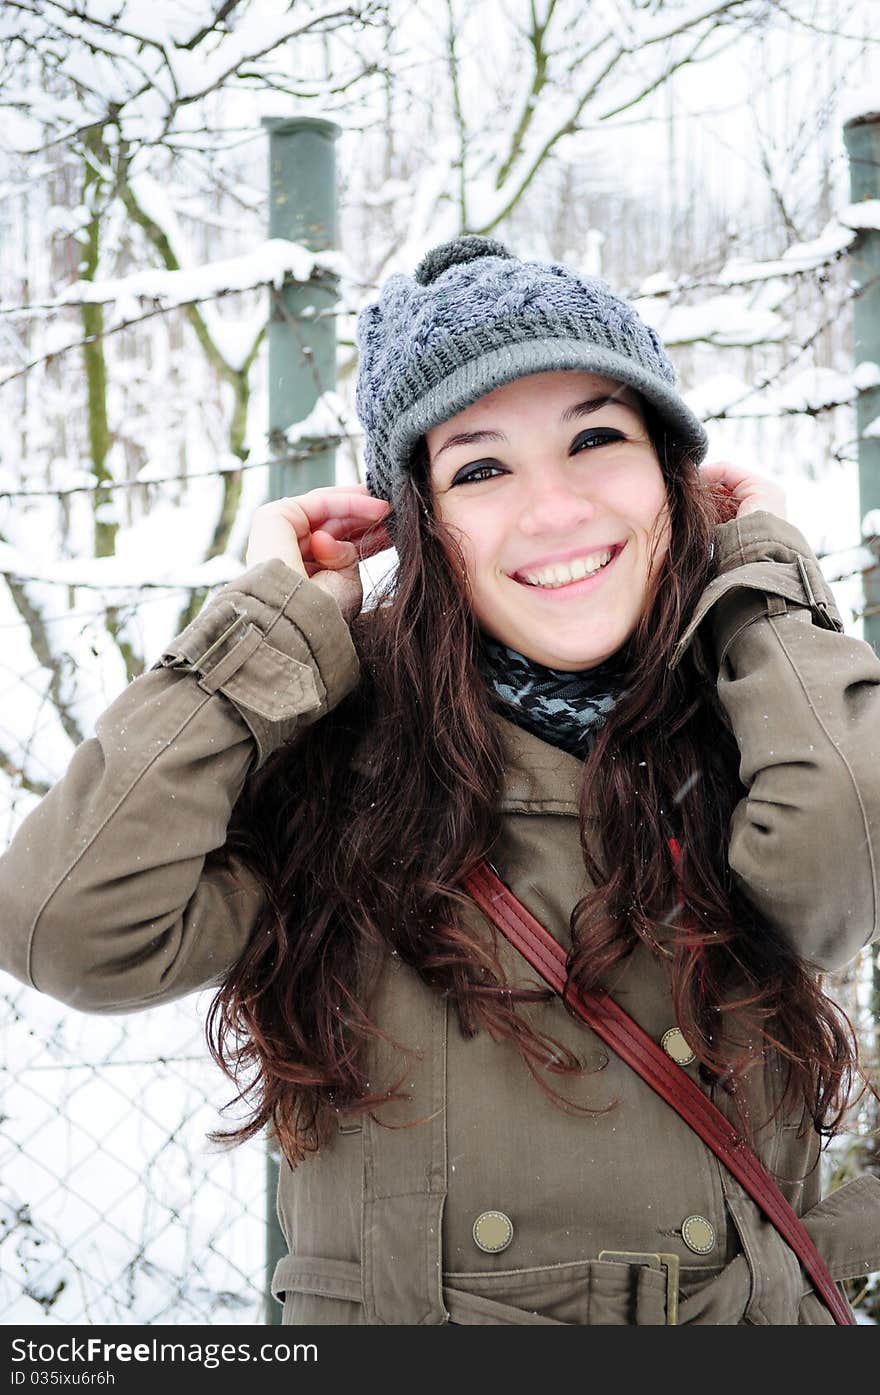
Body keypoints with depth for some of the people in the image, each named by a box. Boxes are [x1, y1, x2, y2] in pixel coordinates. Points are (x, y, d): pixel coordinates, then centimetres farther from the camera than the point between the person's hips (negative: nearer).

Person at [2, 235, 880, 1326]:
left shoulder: (763, 722, 3)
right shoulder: (336, 751, 1)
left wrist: (759, 571, -3)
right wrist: (278, 621, -4)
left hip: (741, 1311, 1)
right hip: (391, 1313, 0)